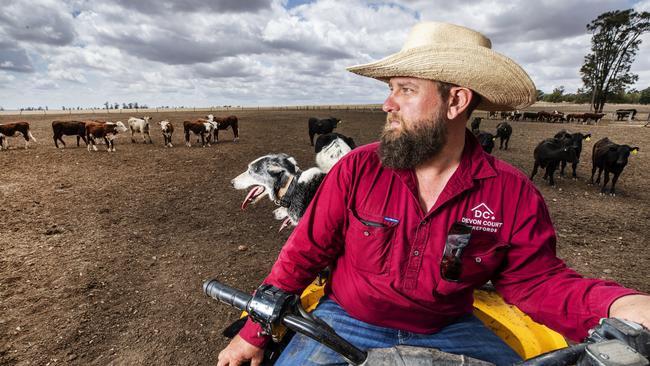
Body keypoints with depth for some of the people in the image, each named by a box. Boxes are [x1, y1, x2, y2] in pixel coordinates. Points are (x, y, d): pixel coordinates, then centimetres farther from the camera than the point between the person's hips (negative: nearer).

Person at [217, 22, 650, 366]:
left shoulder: (515, 194, -9)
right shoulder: (355, 169, -13)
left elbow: (538, 280, 0)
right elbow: (303, 253, -7)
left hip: (450, 331, 2)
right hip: (347, 323, 0)